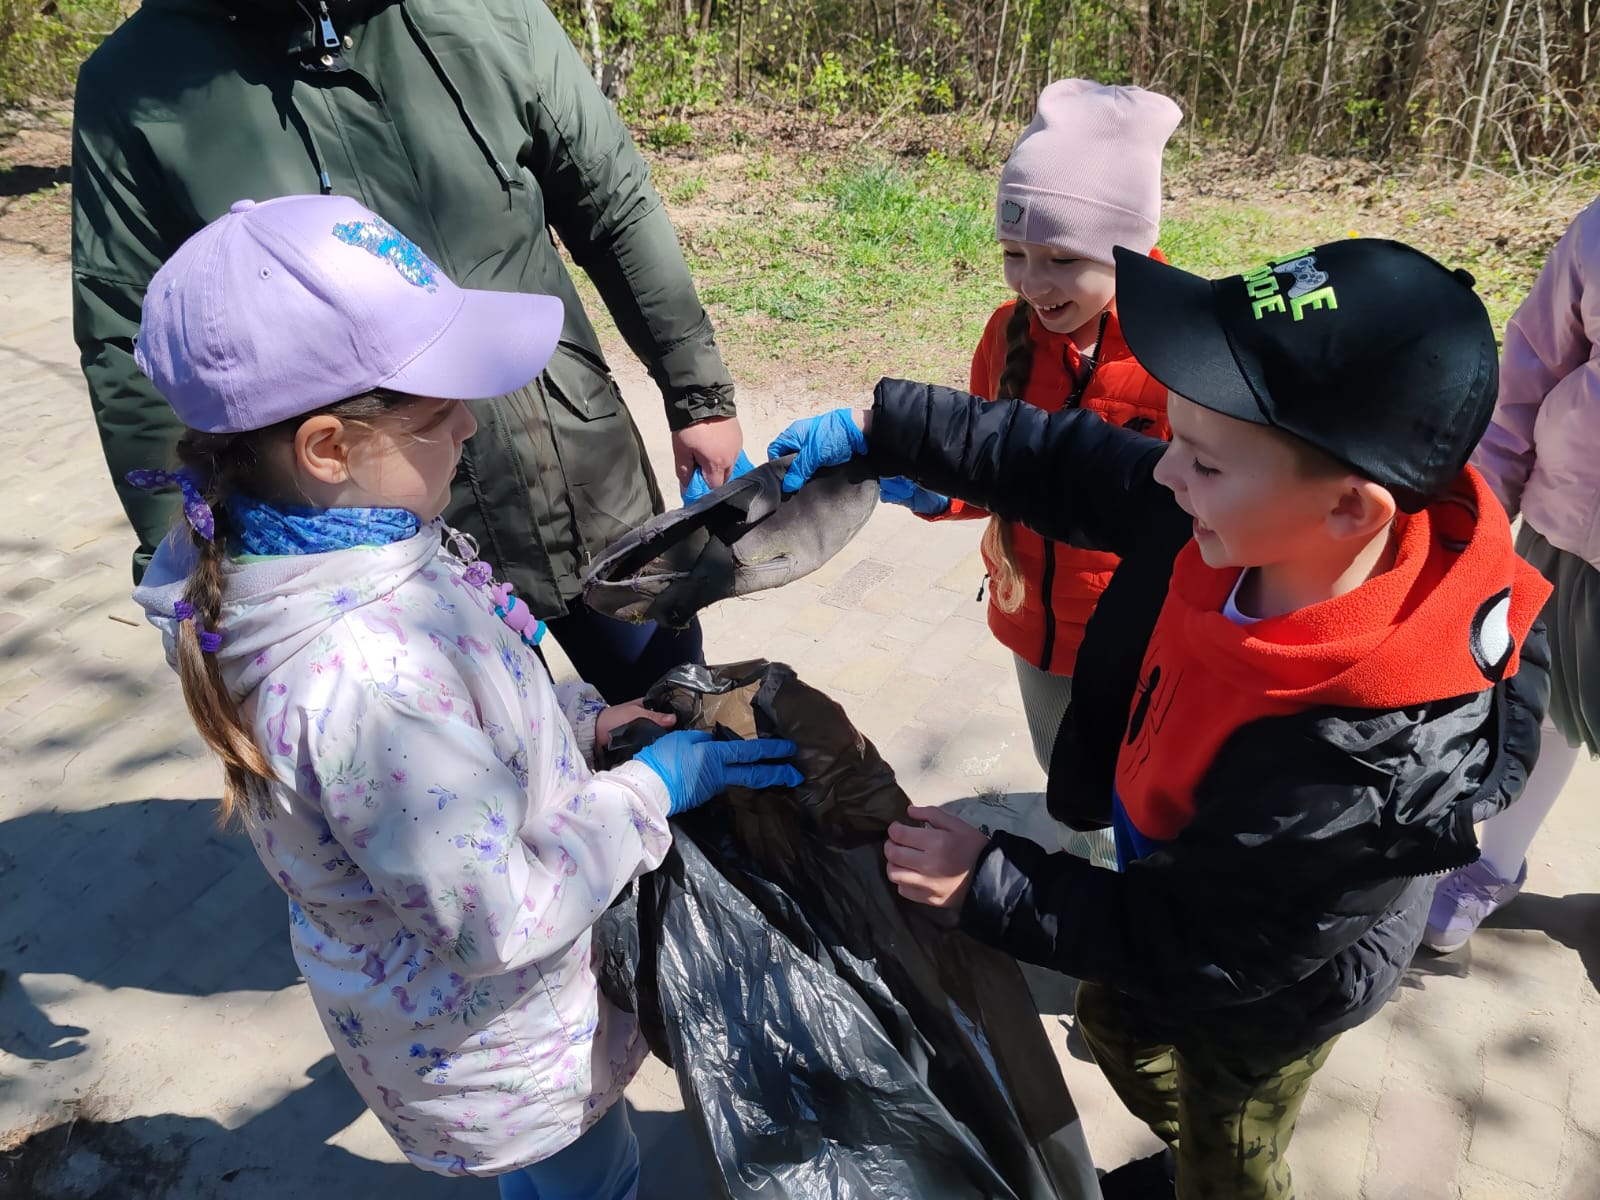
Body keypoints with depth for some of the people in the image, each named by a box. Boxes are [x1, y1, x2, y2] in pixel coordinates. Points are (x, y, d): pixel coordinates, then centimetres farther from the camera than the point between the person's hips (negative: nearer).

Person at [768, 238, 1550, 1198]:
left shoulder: (1368, 773, -45)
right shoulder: (1246, 519, -29)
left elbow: (1197, 948, -30)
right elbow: (1063, 462, -13)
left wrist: (984, 885, -28)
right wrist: (873, 428, -12)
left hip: (1268, 996, -6)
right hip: (1170, 880, 7)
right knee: (1116, 1022, 34)